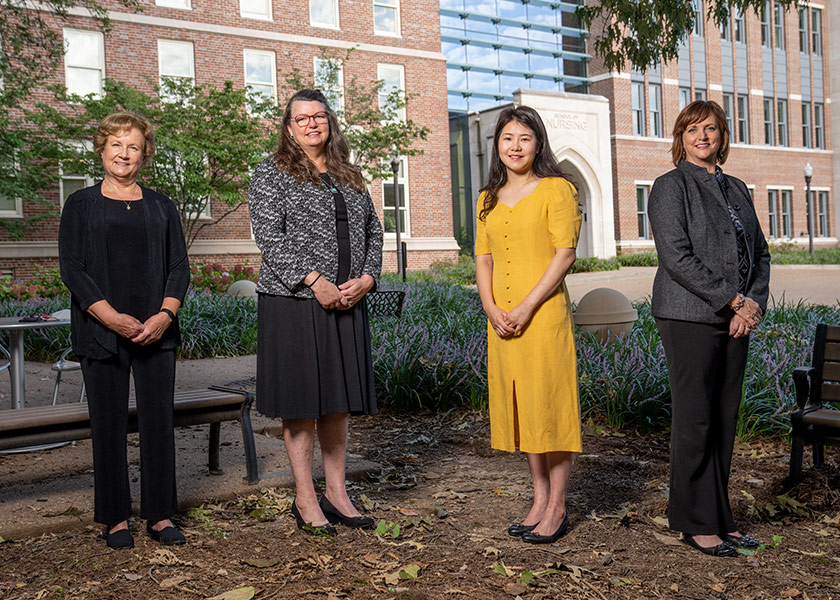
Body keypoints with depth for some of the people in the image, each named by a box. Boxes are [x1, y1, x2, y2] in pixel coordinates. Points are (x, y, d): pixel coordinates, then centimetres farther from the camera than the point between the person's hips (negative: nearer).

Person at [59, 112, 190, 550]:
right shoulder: (81, 205, 6)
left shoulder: (160, 207, 13)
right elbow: (72, 270, -2)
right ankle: (115, 518, 13)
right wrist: (112, 317, -14)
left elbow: (179, 268, 8)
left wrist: (165, 314, -9)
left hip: (156, 332, 2)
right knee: (109, 422, 2)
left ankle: (160, 515, 13)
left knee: (159, 420, 2)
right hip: (101, 332, -2)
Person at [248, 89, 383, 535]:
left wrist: (367, 277, -3)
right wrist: (314, 281, -18)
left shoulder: (350, 177, 17)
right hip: (294, 302, -5)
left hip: (346, 303, 5)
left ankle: (336, 493, 20)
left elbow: (372, 232, 15)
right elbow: (270, 236, -11)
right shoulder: (271, 174, 0)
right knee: (301, 401, -1)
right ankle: (305, 499, 11)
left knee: (339, 399, 9)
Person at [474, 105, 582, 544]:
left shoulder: (556, 189, -2)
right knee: (520, 407, 10)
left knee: (550, 406, -2)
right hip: (501, 320, 6)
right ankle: (540, 500, 22)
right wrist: (491, 309, -3)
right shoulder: (488, 199, 16)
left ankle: (557, 509, 9)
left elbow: (565, 254, -9)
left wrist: (527, 307, -16)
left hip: (544, 312, -6)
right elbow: (482, 260, 14)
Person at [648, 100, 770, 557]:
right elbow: (676, 257, -13)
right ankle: (697, 523, 8)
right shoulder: (670, 186, -2)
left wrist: (754, 304, -2)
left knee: (724, 421, 9)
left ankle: (720, 518, 19)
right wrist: (734, 300, -13)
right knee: (695, 420, -3)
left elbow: (760, 254, 16)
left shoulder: (737, 190, 18)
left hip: (735, 321, 6)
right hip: (690, 317, -6)